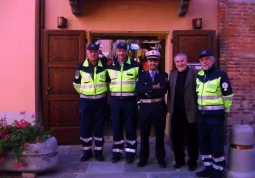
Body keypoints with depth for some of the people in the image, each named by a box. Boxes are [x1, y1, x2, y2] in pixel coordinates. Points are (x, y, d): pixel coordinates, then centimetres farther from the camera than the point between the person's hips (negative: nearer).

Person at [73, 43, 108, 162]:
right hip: (85, 101, 0)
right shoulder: (81, 67, -2)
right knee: (85, 127, 3)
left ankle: (98, 151, 19)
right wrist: (82, 92, 7)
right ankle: (87, 151, 18)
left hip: (100, 100, 0)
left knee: (99, 127, 6)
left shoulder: (104, 67, -1)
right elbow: (76, 83, 8)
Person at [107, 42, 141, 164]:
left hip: (130, 100, -2)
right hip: (115, 100, 2)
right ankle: (117, 152, 20)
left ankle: (130, 152, 17)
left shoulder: (135, 65, 0)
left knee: (130, 126, 4)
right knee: (116, 126, 7)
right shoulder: (110, 66, 6)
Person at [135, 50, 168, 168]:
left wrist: (147, 92, -13)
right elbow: (138, 90, -10)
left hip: (159, 107, -1)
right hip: (145, 107, 1)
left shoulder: (163, 75, 4)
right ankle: (143, 158, 23)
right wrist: (152, 87, -17)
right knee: (144, 134, 9)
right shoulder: (142, 75, 7)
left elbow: (163, 90, -11)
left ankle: (160, 158, 24)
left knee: (160, 134, 9)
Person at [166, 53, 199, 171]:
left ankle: (192, 161, 25)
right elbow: (170, 93, 11)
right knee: (176, 139, 12)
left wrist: (198, 110, -12)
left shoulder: (194, 74, -4)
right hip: (176, 113, 4)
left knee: (192, 139, 10)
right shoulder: (172, 74, 12)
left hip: (190, 113, -4)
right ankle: (179, 160, 28)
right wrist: (169, 109, 8)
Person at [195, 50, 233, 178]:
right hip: (202, 115, 6)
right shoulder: (199, 75, 8)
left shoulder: (220, 74, -11)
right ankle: (208, 167, 27)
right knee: (203, 143, 13)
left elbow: (228, 94, -8)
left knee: (216, 144, 0)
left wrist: (226, 110, -1)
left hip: (216, 115, -6)